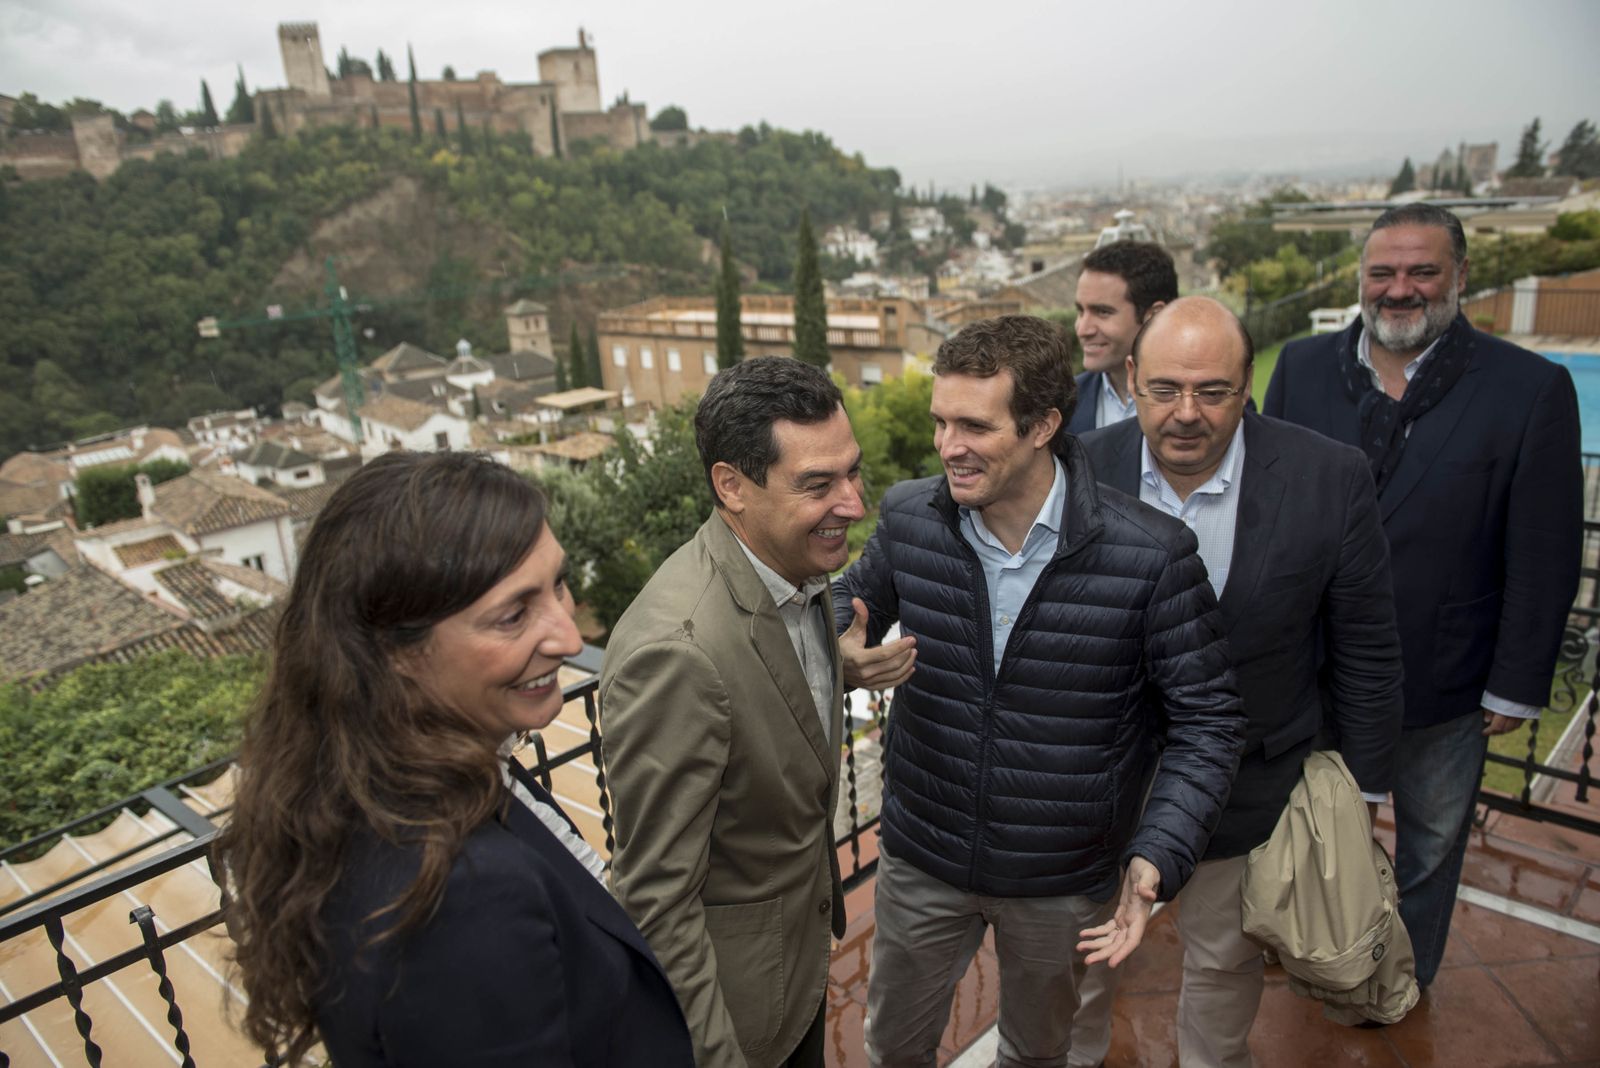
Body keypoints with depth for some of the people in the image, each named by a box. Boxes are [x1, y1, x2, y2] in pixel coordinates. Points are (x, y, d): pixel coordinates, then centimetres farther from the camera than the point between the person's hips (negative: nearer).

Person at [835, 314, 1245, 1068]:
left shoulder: (1153, 556, -23)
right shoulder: (908, 517, -15)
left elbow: (1207, 720, -13)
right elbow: (851, 602, 4)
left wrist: (1158, 855, -25)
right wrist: (843, 658, -20)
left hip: (1064, 880, -1)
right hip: (922, 857, 2)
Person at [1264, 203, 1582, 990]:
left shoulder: (1531, 389, -12)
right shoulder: (1302, 366, -4)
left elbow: (1544, 560, -9)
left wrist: (1516, 687, -8)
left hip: (1443, 685, -1)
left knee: (1430, 843, 21)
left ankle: (1405, 972, 47)